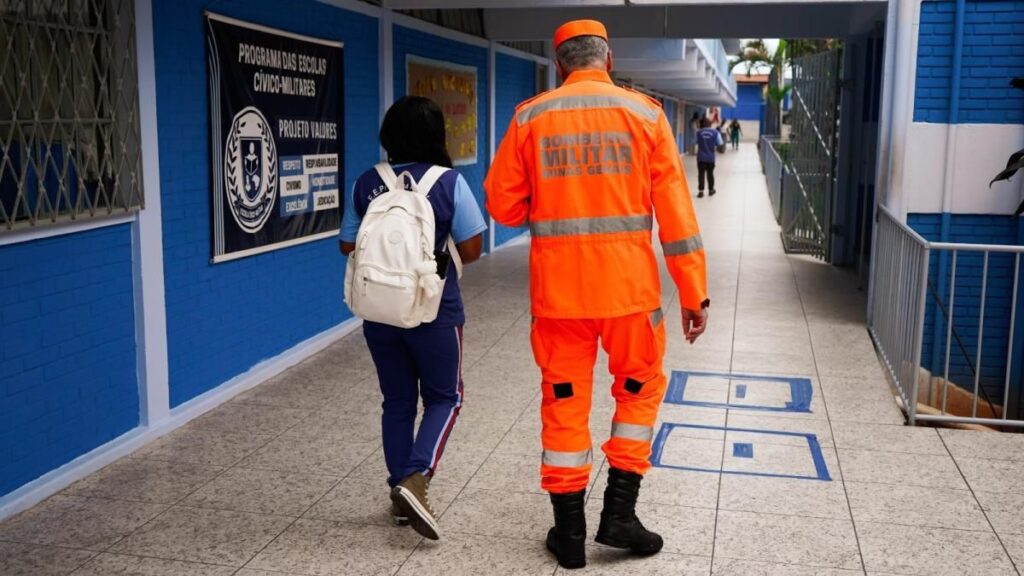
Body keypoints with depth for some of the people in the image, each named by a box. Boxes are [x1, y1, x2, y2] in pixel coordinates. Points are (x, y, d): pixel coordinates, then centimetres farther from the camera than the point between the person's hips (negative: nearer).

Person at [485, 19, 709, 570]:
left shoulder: (529, 117, 0)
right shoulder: (644, 113, -1)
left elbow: (503, 206, 2)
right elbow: (675, 210, -4)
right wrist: (693, 291, -1)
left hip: (558, 287, 1)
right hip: (628, 285, 0)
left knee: (564, 402, 12)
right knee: (639, 389, 20)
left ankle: (570, 532, 20)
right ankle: (619, 510, 18)